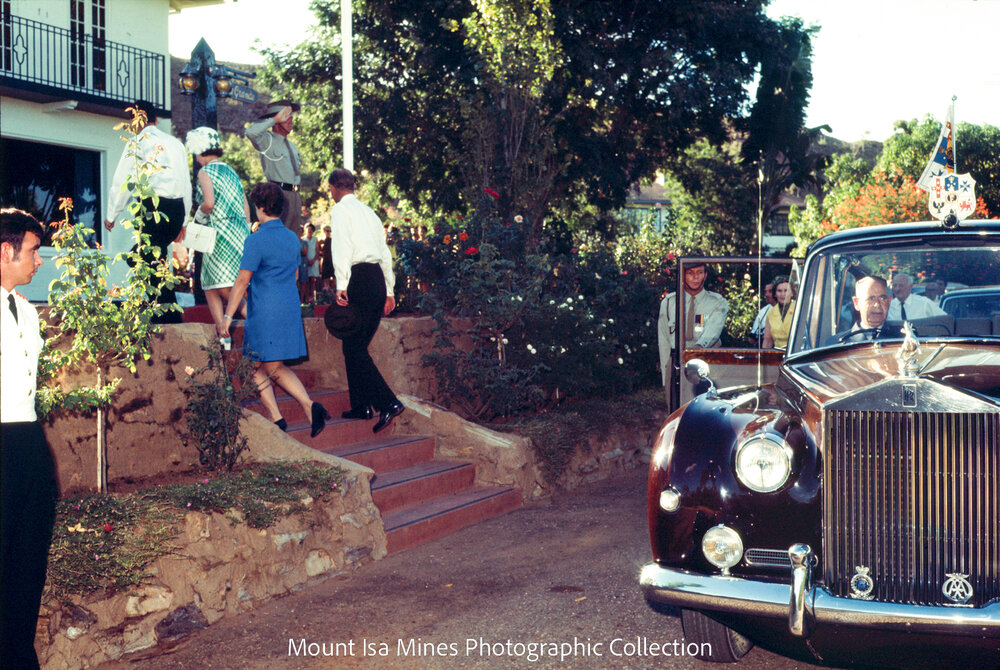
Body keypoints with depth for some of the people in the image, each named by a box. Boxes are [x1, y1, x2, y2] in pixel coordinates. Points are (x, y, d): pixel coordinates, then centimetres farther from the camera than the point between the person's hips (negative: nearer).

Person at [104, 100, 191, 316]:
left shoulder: (138, 142, 3)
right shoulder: (175, 143, 17)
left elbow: (122, 181, 3)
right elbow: (187, 183, 17)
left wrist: (111, 216, 13)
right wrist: (183, 220, 23)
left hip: (153, 205, -6)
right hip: (177, 208, 6)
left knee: (154, 265, -4)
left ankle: (171, 317, -11)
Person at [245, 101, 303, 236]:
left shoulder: (291, 146, 24)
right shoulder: (268, 140, -2)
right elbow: (251, 132, -24)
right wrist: (274, 119, -15)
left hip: (294, 194, 8)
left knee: (295, 235, 7)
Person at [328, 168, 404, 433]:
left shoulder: (340, 209, 0)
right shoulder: (369, 212, 22)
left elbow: (342, 247, -14)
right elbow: (384, 252, 22)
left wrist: (341, 285, -20)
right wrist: (389, 290, 25)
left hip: (358, 279, -8)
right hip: (378, 278, 8)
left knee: (354, 348, -8)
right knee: (357, 346, 14)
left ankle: (388, 402, -17)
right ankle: (362, 405, 15)